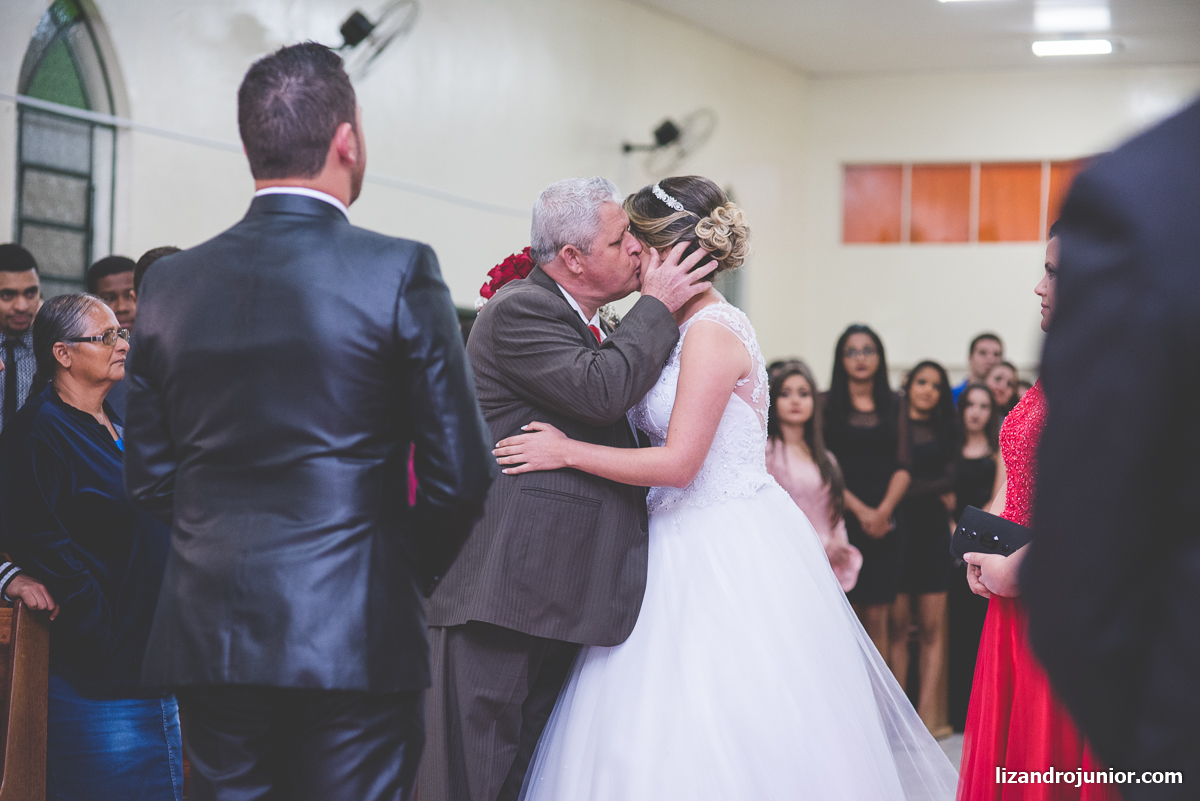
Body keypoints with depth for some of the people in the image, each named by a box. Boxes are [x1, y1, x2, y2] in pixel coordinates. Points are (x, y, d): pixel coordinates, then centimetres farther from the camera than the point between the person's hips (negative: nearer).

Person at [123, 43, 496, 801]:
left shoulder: (169, 282, 5)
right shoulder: (399, 270, -8)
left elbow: (148, 477, 9)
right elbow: (461, 473, -7)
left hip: (207, 638, 4)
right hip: (355, 644, -4)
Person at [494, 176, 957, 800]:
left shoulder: (712, 333, -16)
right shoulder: (677, 329, 12)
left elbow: (679, 463, -20)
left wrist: (566, 452, -16)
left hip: (727, 551, -9)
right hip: (687, 538, 9)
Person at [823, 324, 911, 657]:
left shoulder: (893, 406, 13)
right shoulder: (828, 405, 5)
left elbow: (903, 467, 8)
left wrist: (884, 509, -7)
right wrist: (860, 510, -10)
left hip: (884, 521, 2)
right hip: (841, 518, -2)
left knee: (876, 618, -2)